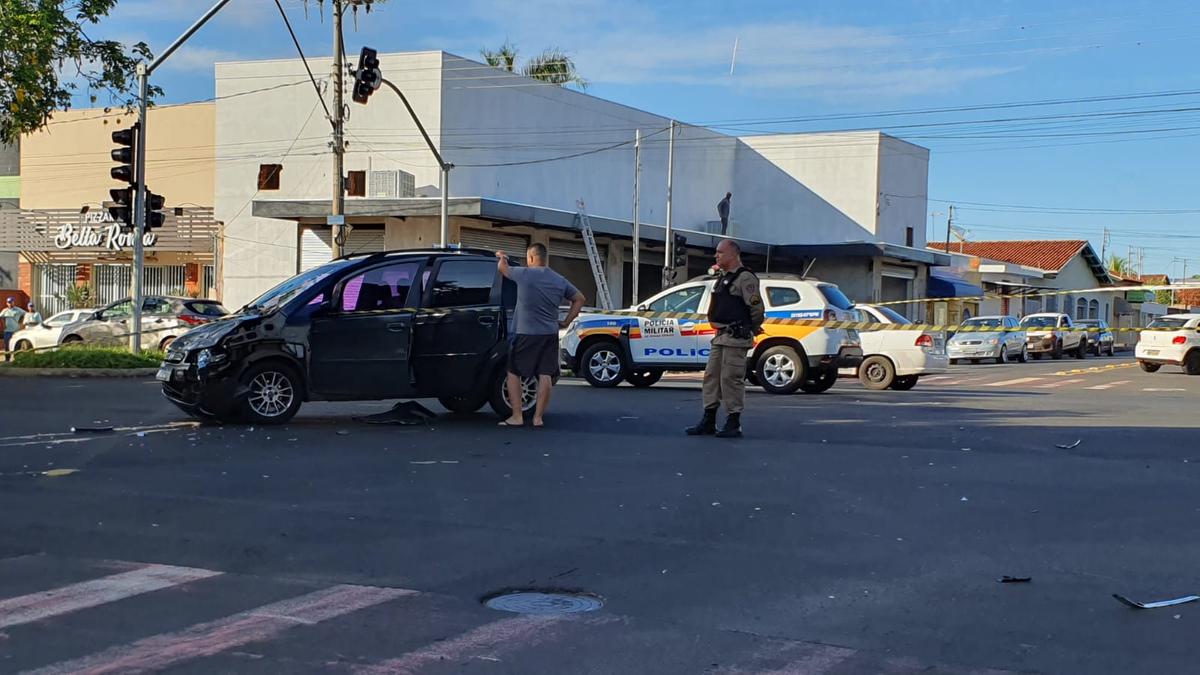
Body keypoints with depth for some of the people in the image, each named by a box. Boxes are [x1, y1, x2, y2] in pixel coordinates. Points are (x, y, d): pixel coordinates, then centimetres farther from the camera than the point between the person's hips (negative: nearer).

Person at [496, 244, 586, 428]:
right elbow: (579, 299, 16)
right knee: (545, 375, 5)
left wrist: (501, 258, 30)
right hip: (551, 334, 5)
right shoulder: (560, 280, 8)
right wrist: (566, 322, 16)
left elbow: (503, 268, 8)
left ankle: (517, 416, 3)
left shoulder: (525, 274, -8)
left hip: (527, 334, -5)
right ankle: (538, 417, 8)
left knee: (513, 372, 6)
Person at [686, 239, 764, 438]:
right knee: (711, 376, 10)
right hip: (721, 336, 10)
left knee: (731, 379, -7)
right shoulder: (723, 278, 19)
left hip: (736, 337, -10)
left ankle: (733, 424, 0)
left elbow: (756, 308, -15)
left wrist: (753, 328, -2)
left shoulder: (744, 278, -11)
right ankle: (708, 421, 15)